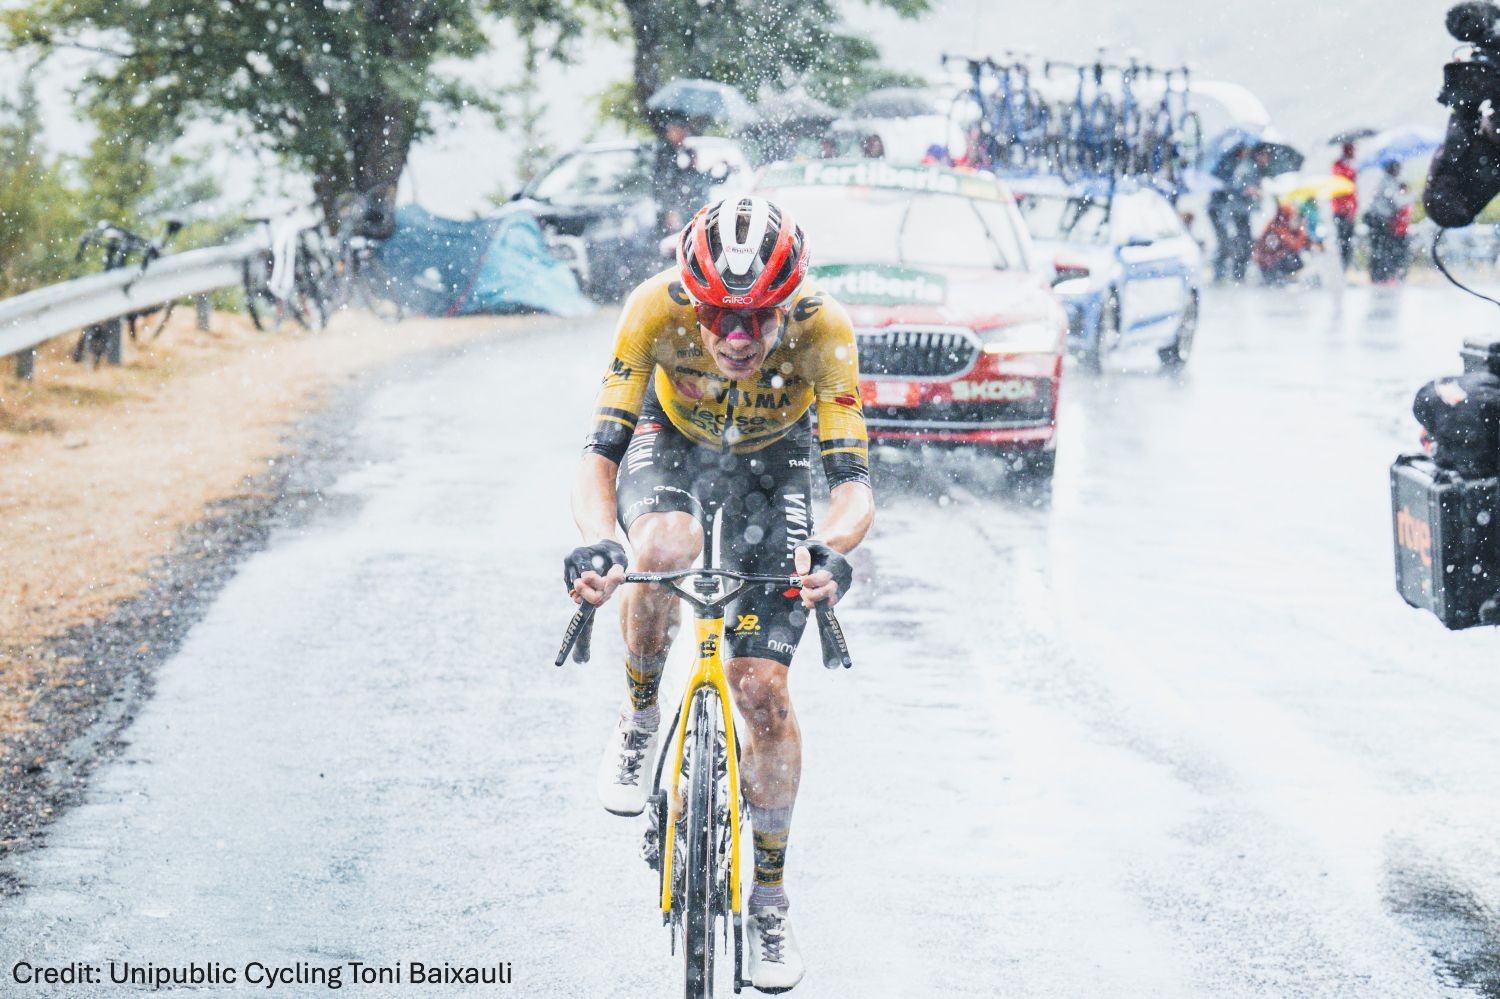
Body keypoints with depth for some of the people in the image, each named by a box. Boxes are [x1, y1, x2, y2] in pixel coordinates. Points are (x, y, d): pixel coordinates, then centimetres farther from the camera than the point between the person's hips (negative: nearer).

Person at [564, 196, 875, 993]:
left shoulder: (822, 329, -35)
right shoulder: (656, 309, -35)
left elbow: (854, 485, -37)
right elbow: (599, 456, -36)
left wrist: (828, 548, -60)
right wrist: (596, 542, -57)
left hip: (772, 461, 0)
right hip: (674, 441, 0)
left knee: (762, 686, -9)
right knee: (663, 548, -36)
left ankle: (768, 898, 9)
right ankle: (639, 719, -6)